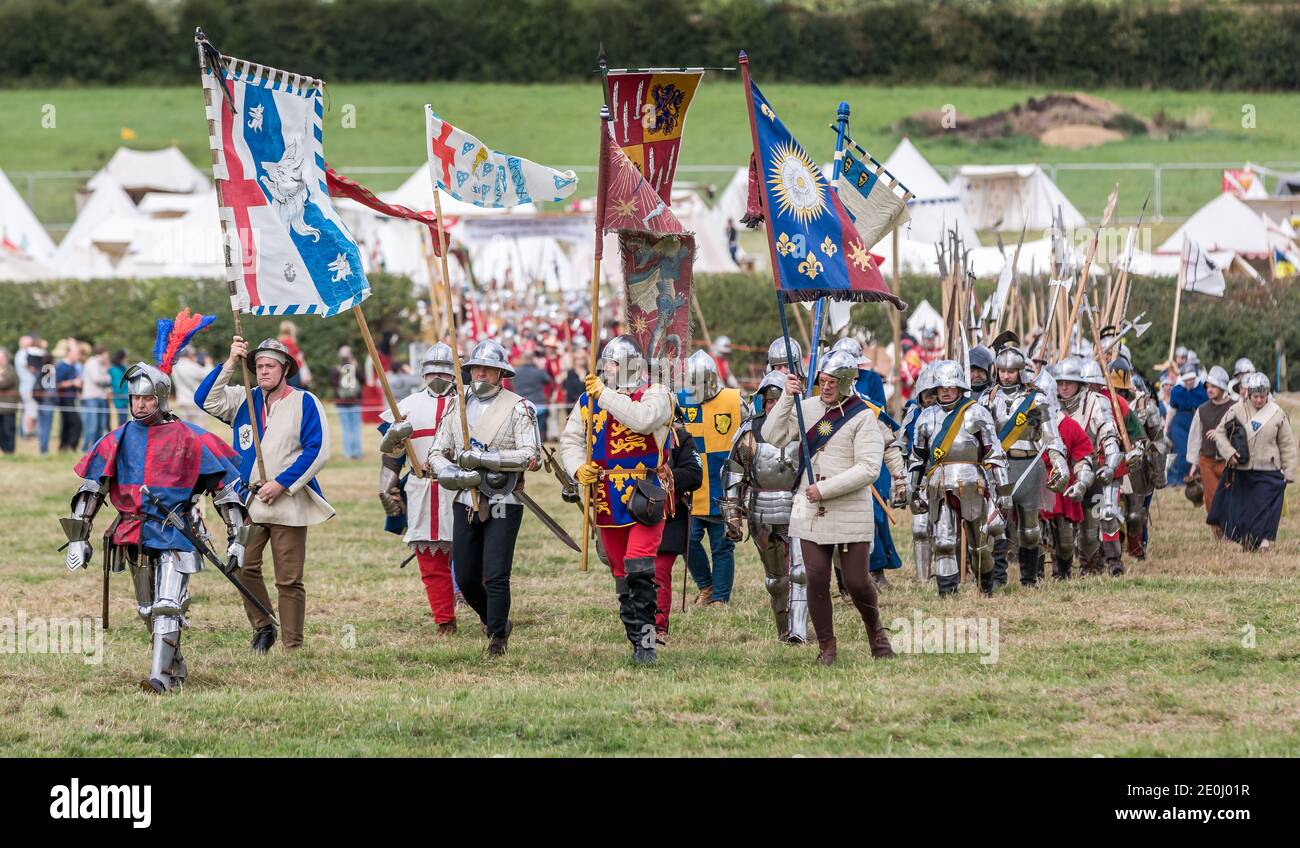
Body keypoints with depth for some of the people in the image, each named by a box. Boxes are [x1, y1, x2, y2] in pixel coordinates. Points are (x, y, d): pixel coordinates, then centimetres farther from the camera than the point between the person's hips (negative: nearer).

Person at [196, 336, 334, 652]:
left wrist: (281, 484, -12)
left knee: (289, 580, -1)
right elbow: (205, 399, -1)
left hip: (288, 504, -4)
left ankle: (293, 647, 4)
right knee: (244, 567, -6)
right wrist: (230, 364, -9)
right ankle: (262, 627, 14)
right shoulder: (243, 401, 12)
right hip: (249, 501, 4)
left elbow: (318, 451, -6)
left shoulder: (305, 403, 0)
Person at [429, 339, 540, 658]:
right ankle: (496, 622, 32)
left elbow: (531, 455, -13)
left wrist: (482, 459, -19)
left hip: (503, 504, -5)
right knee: (466, 578, 8)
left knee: (496, 576, -10)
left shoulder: (517, 408, -4)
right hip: (465, 504, 5)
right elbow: (437, 454, 11)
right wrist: (456, 475, -11)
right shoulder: (456, 407, 11)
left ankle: (497, 638, 3)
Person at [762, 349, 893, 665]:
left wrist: (825, 489, -18)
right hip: (810, 510, 4)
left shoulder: (862, 417, -7)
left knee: (856, 581, 0)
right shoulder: (808, 407, 7)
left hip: (851, 512, -4)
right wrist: (787, 397, -10)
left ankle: (876, 633, 26)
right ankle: (826, 647, 12)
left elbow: (868, 468, -15)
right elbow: (774, 436, 0)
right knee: (816, 579, -1)